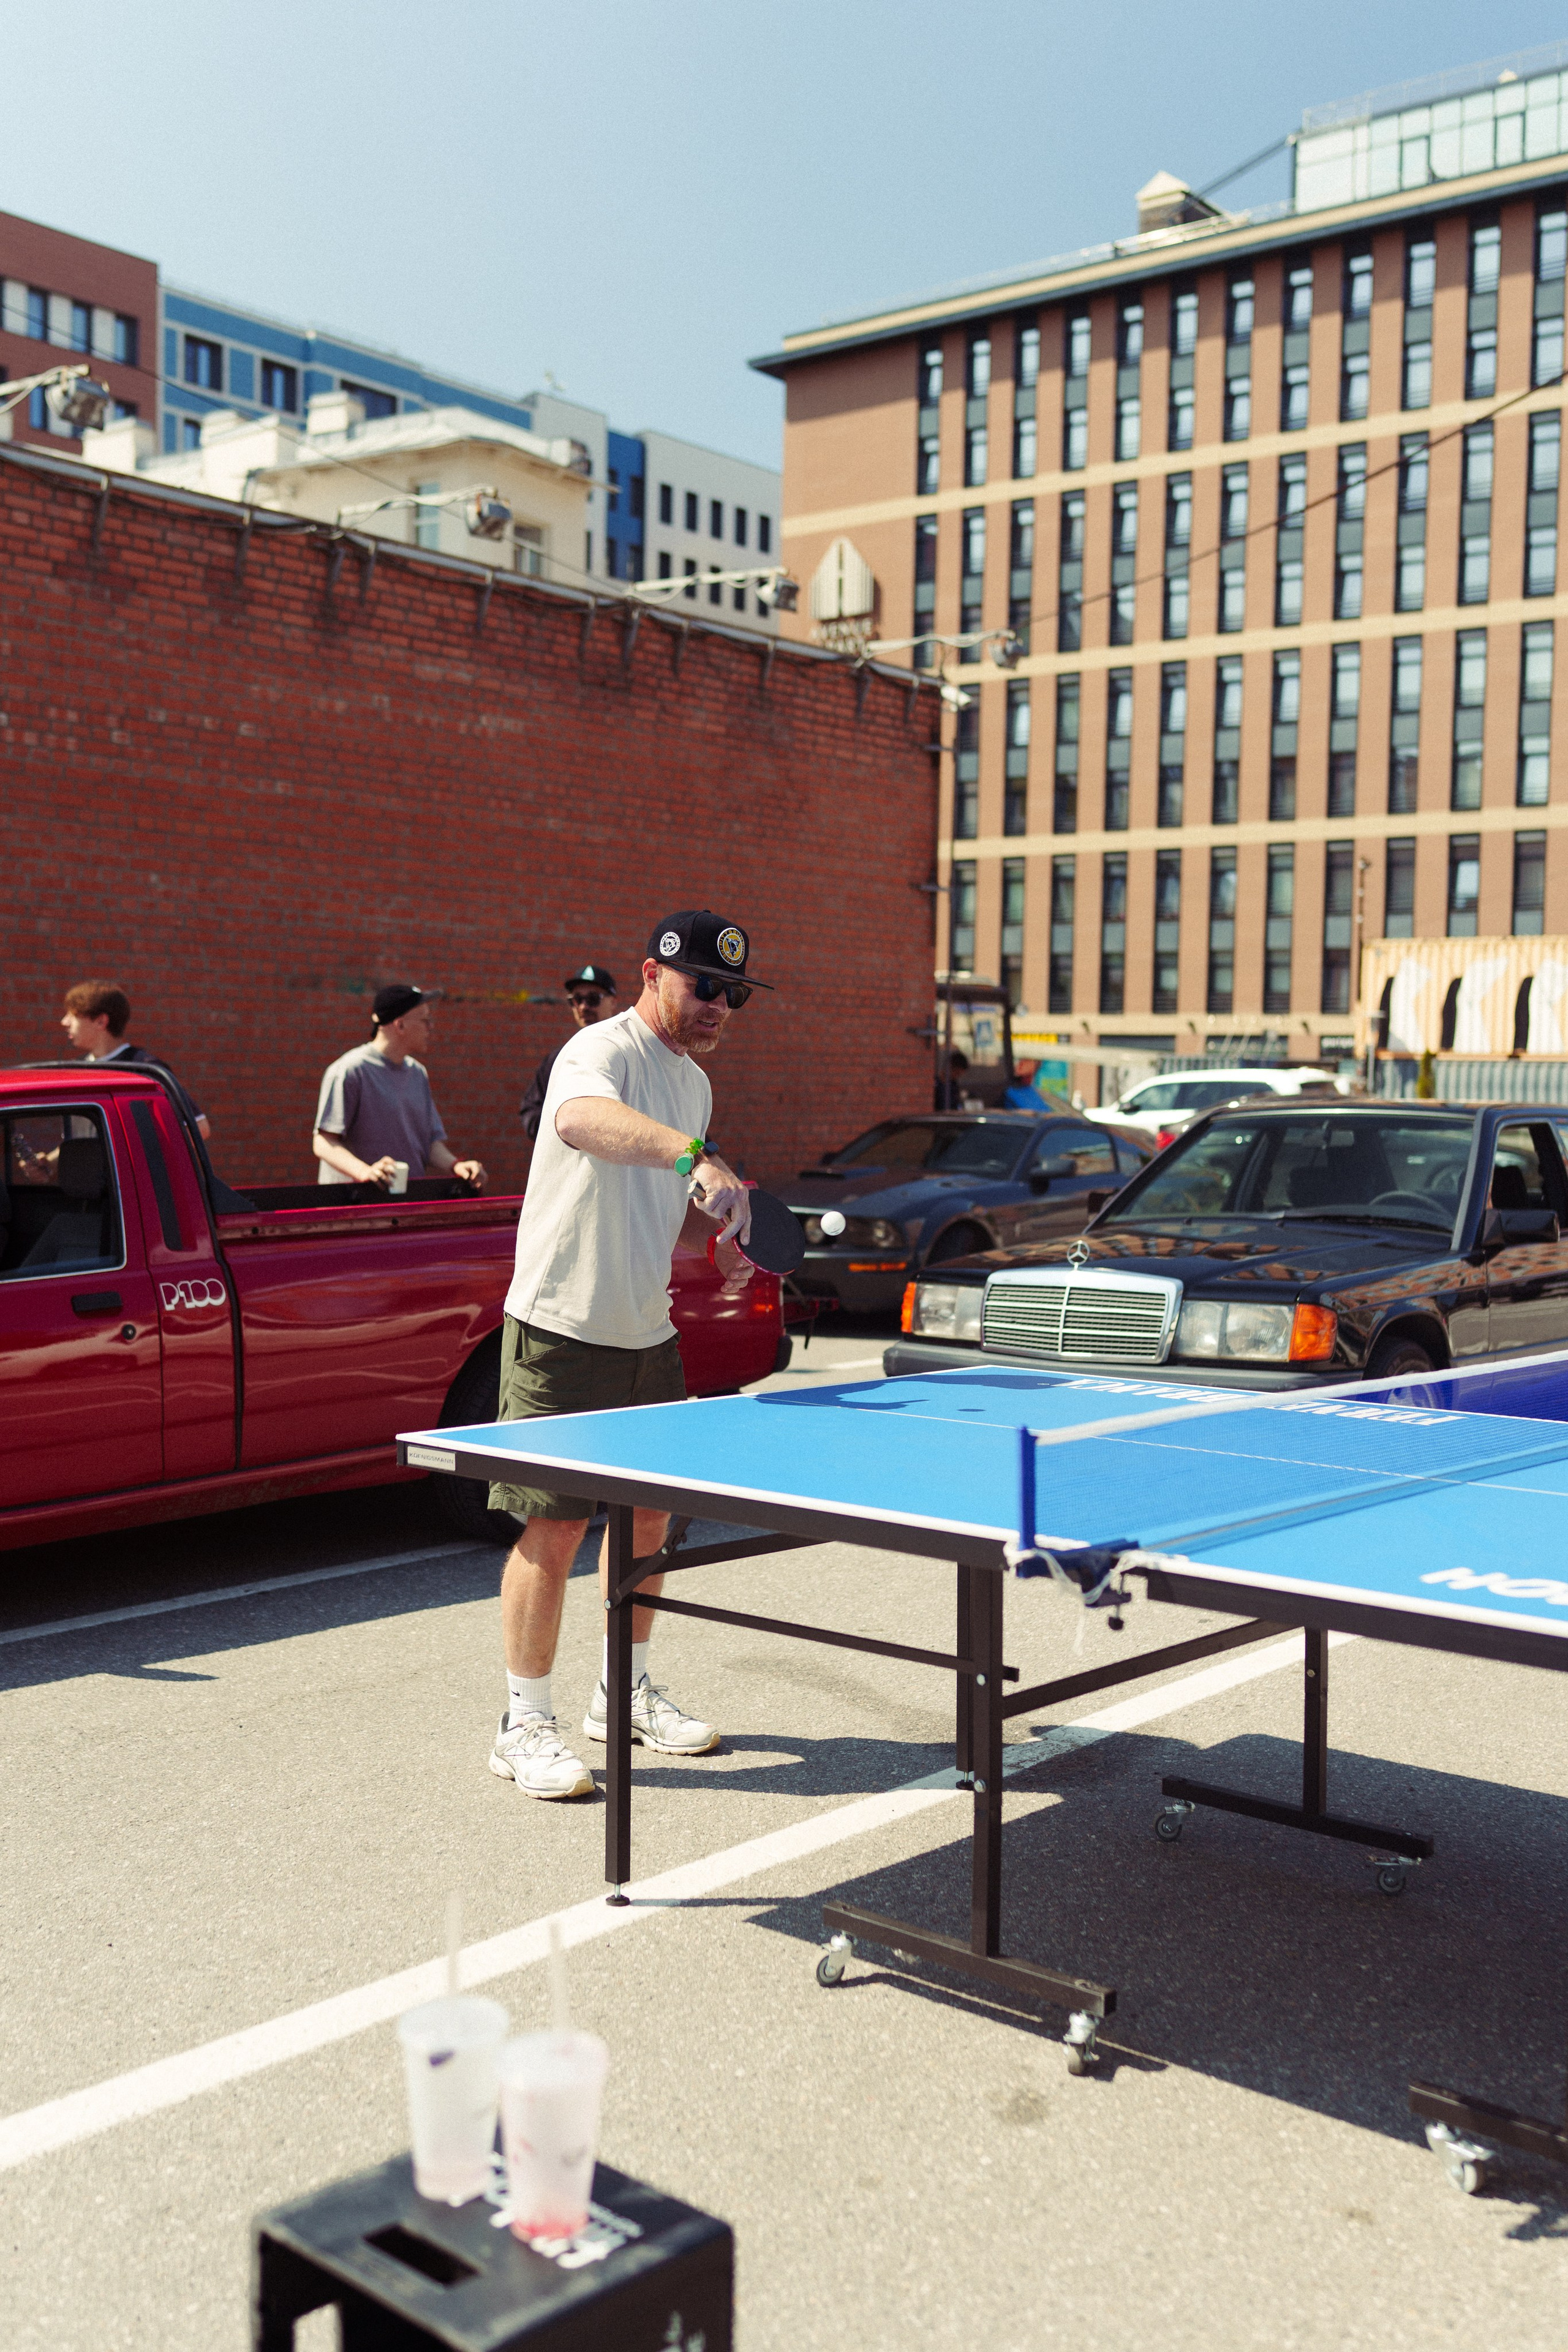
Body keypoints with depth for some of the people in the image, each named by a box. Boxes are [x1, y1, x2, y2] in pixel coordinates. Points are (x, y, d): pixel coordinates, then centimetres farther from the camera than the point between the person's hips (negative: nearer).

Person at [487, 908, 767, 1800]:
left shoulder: (694, 1082, 13)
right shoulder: (604, 1050, -16)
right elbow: (579, 1121, -42)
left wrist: (720, 1237, 6)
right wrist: (695, 1156, -55)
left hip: (649, 1334, 9)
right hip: (563, 1331, -8)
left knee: (648, 1515, 15)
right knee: (554, 1527, -4)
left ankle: (625, 1692, 32)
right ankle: (526, 1726, 9)